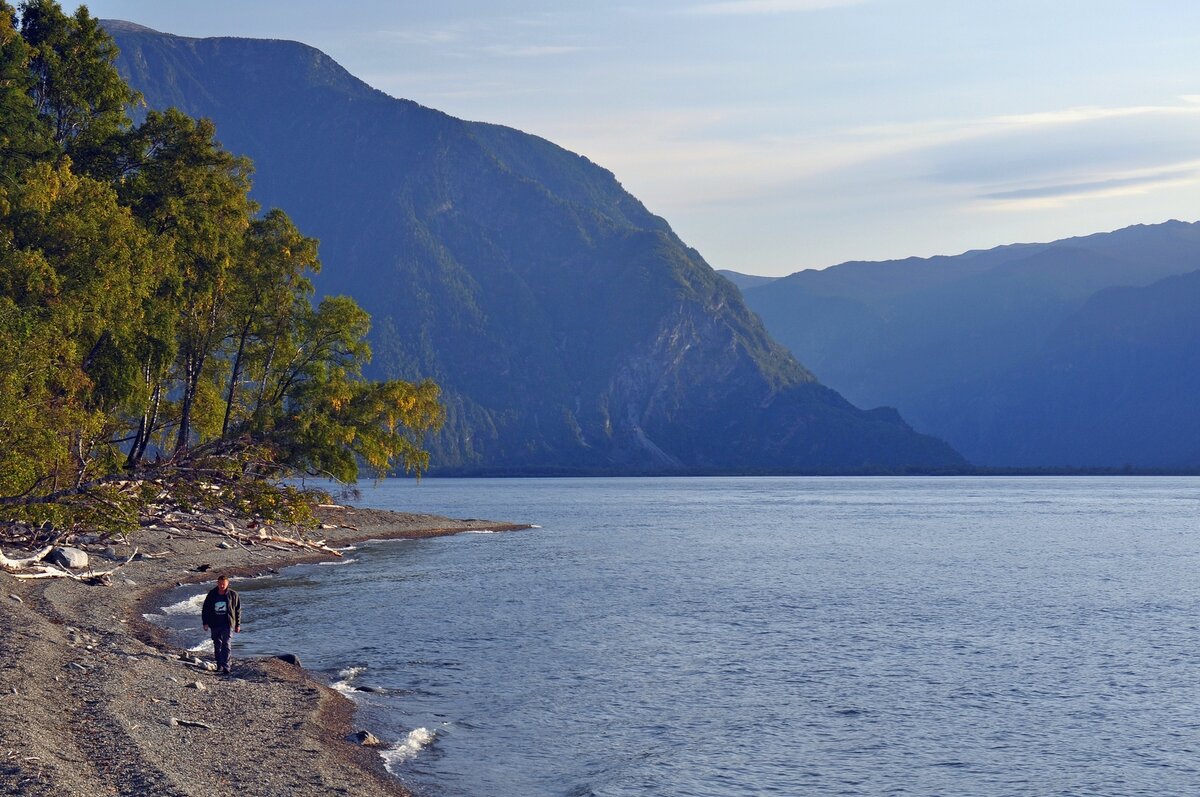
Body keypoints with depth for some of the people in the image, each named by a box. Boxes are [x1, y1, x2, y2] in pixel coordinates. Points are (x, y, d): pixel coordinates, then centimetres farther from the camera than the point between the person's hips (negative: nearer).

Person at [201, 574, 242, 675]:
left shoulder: (233, 594, -3)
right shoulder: (211, 594, 0)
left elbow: (238, 610, 4)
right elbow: (205, 609, 7)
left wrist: (237, 625, 5)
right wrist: (205, 623, 2)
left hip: (228, 624, -3)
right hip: (215, 624, 3)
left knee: (226, 645, -12)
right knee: (217, 645, 13)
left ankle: (226, 668, -14)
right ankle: (219, 664, 29)